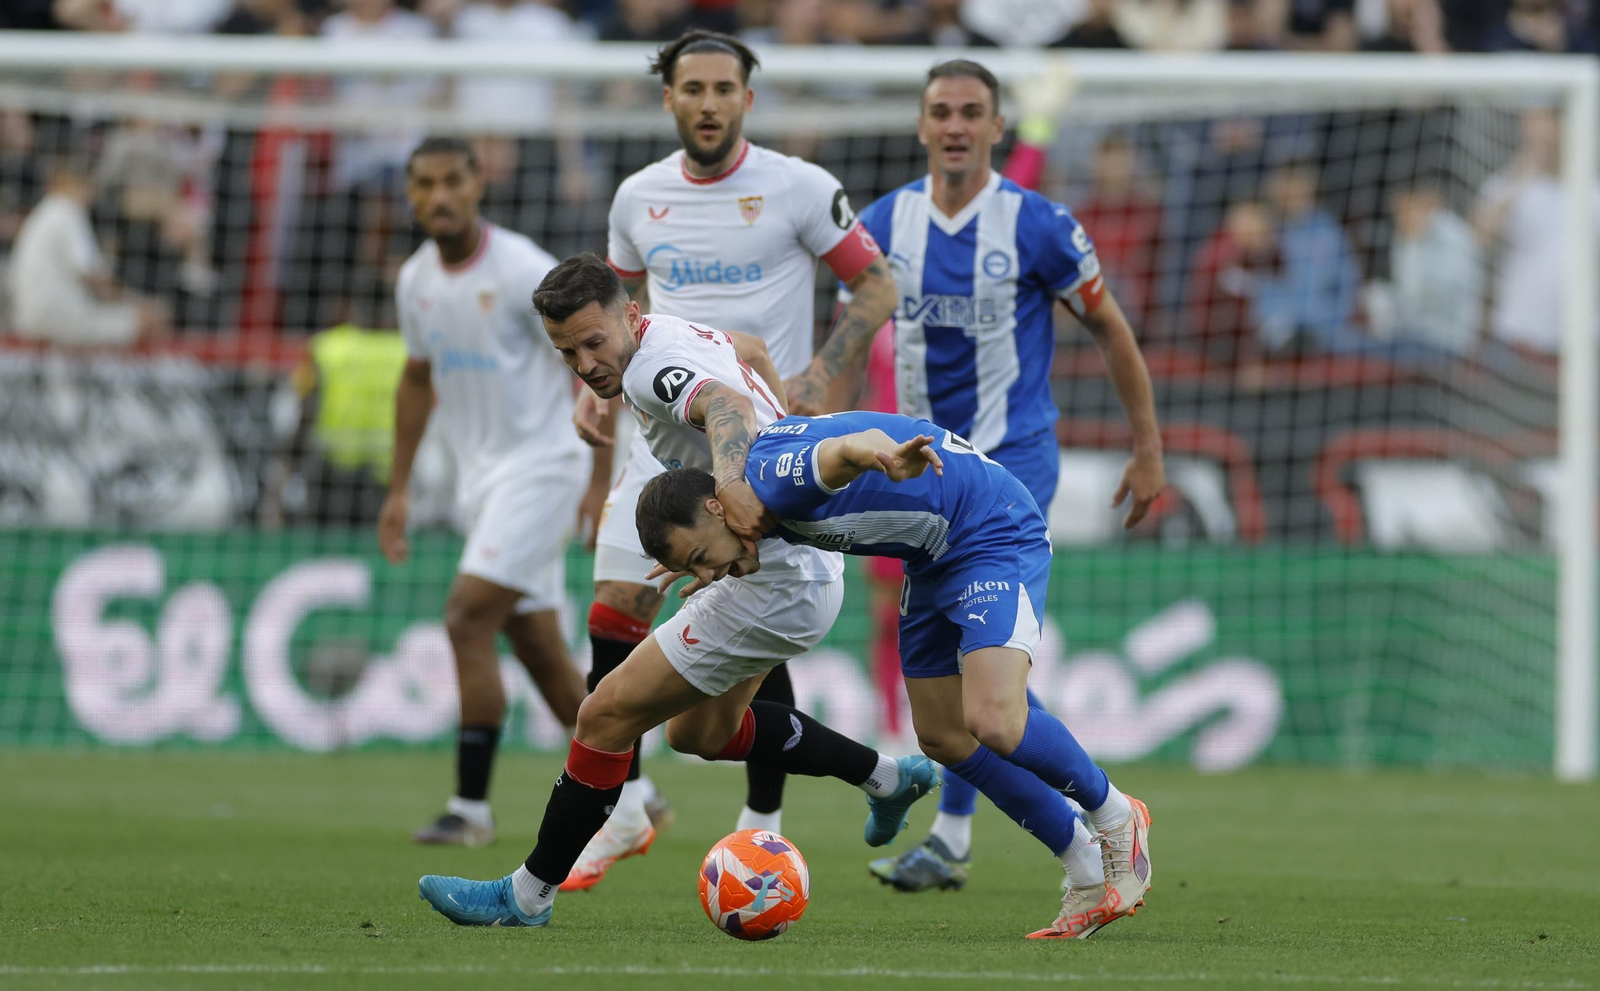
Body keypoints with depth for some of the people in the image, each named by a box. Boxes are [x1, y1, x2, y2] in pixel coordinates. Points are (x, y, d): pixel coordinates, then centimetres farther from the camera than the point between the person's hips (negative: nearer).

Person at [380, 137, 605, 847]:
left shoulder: (522, 270, -15)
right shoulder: (415, 282, 6)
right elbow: (418, 379, 20)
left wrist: (601, 480, -15)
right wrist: (398, 489, 18)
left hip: (539, 463, -7)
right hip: (478, 475, 7)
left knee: (468, 618, -17)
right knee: (537, 647, 8)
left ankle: (471, 806, -12)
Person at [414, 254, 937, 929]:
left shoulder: (654, 367, -24)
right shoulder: (672, 332, 6)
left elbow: (727, 404, -46)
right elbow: (751, 350, 26)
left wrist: (731, 480, -66)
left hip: (774, 588, -11)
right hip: (803, 562, 11)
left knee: (605, 717, -6)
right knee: (699, 731, 28)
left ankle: (528, 894, 5)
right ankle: (886, 778, 35)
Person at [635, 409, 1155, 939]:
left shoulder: (771, 477, -27)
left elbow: (856, 445, -49)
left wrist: (883, 456, -75)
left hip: (996, 532, -11)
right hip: (933, 560, 11)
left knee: (994, 722, -25)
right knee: (942, 737, 8)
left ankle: (1116, 819, 1)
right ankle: (1090, 883, 16)